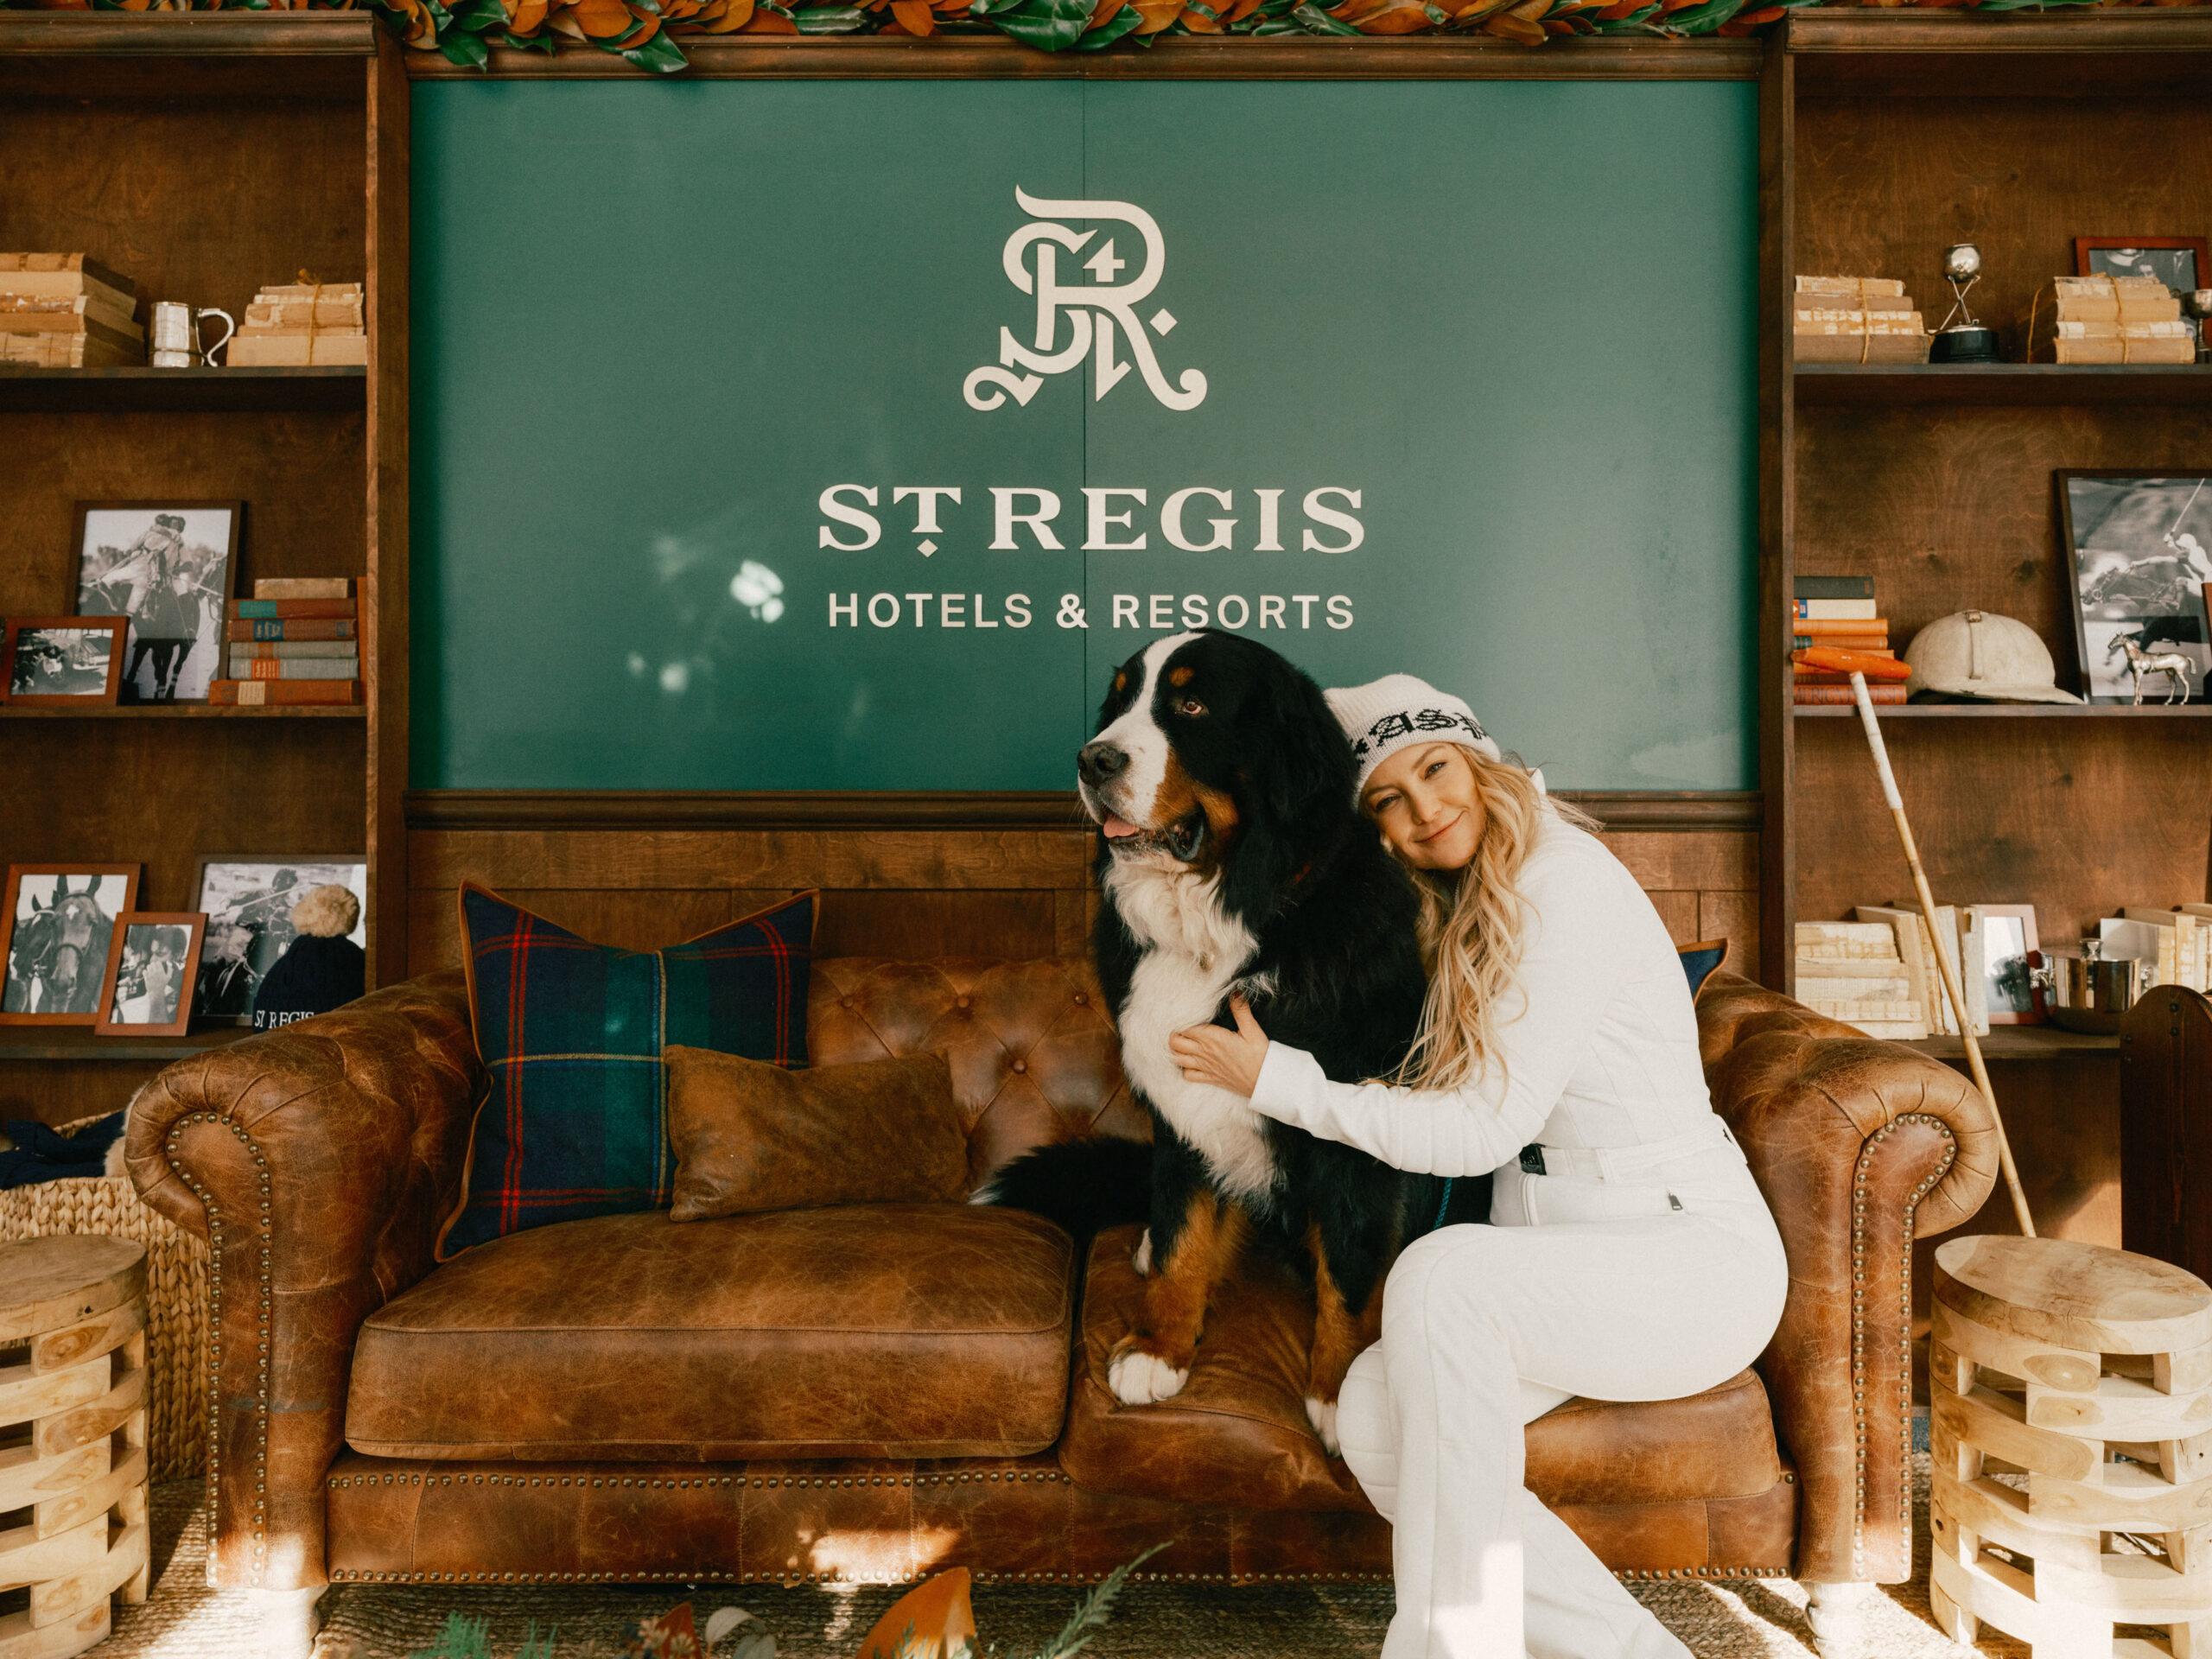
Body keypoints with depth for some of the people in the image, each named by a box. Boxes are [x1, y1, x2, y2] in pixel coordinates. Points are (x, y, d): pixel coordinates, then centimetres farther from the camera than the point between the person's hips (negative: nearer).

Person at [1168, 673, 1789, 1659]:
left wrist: (1279, 1082, -14)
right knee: (1372, 1415, -18)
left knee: (1439, 1274, -34)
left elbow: (1487, 1129, -18)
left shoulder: (1566, 877, -15)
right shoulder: (1451, 914, 12)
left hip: (1692, 1253, -7)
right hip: (1567, 1260, 8)